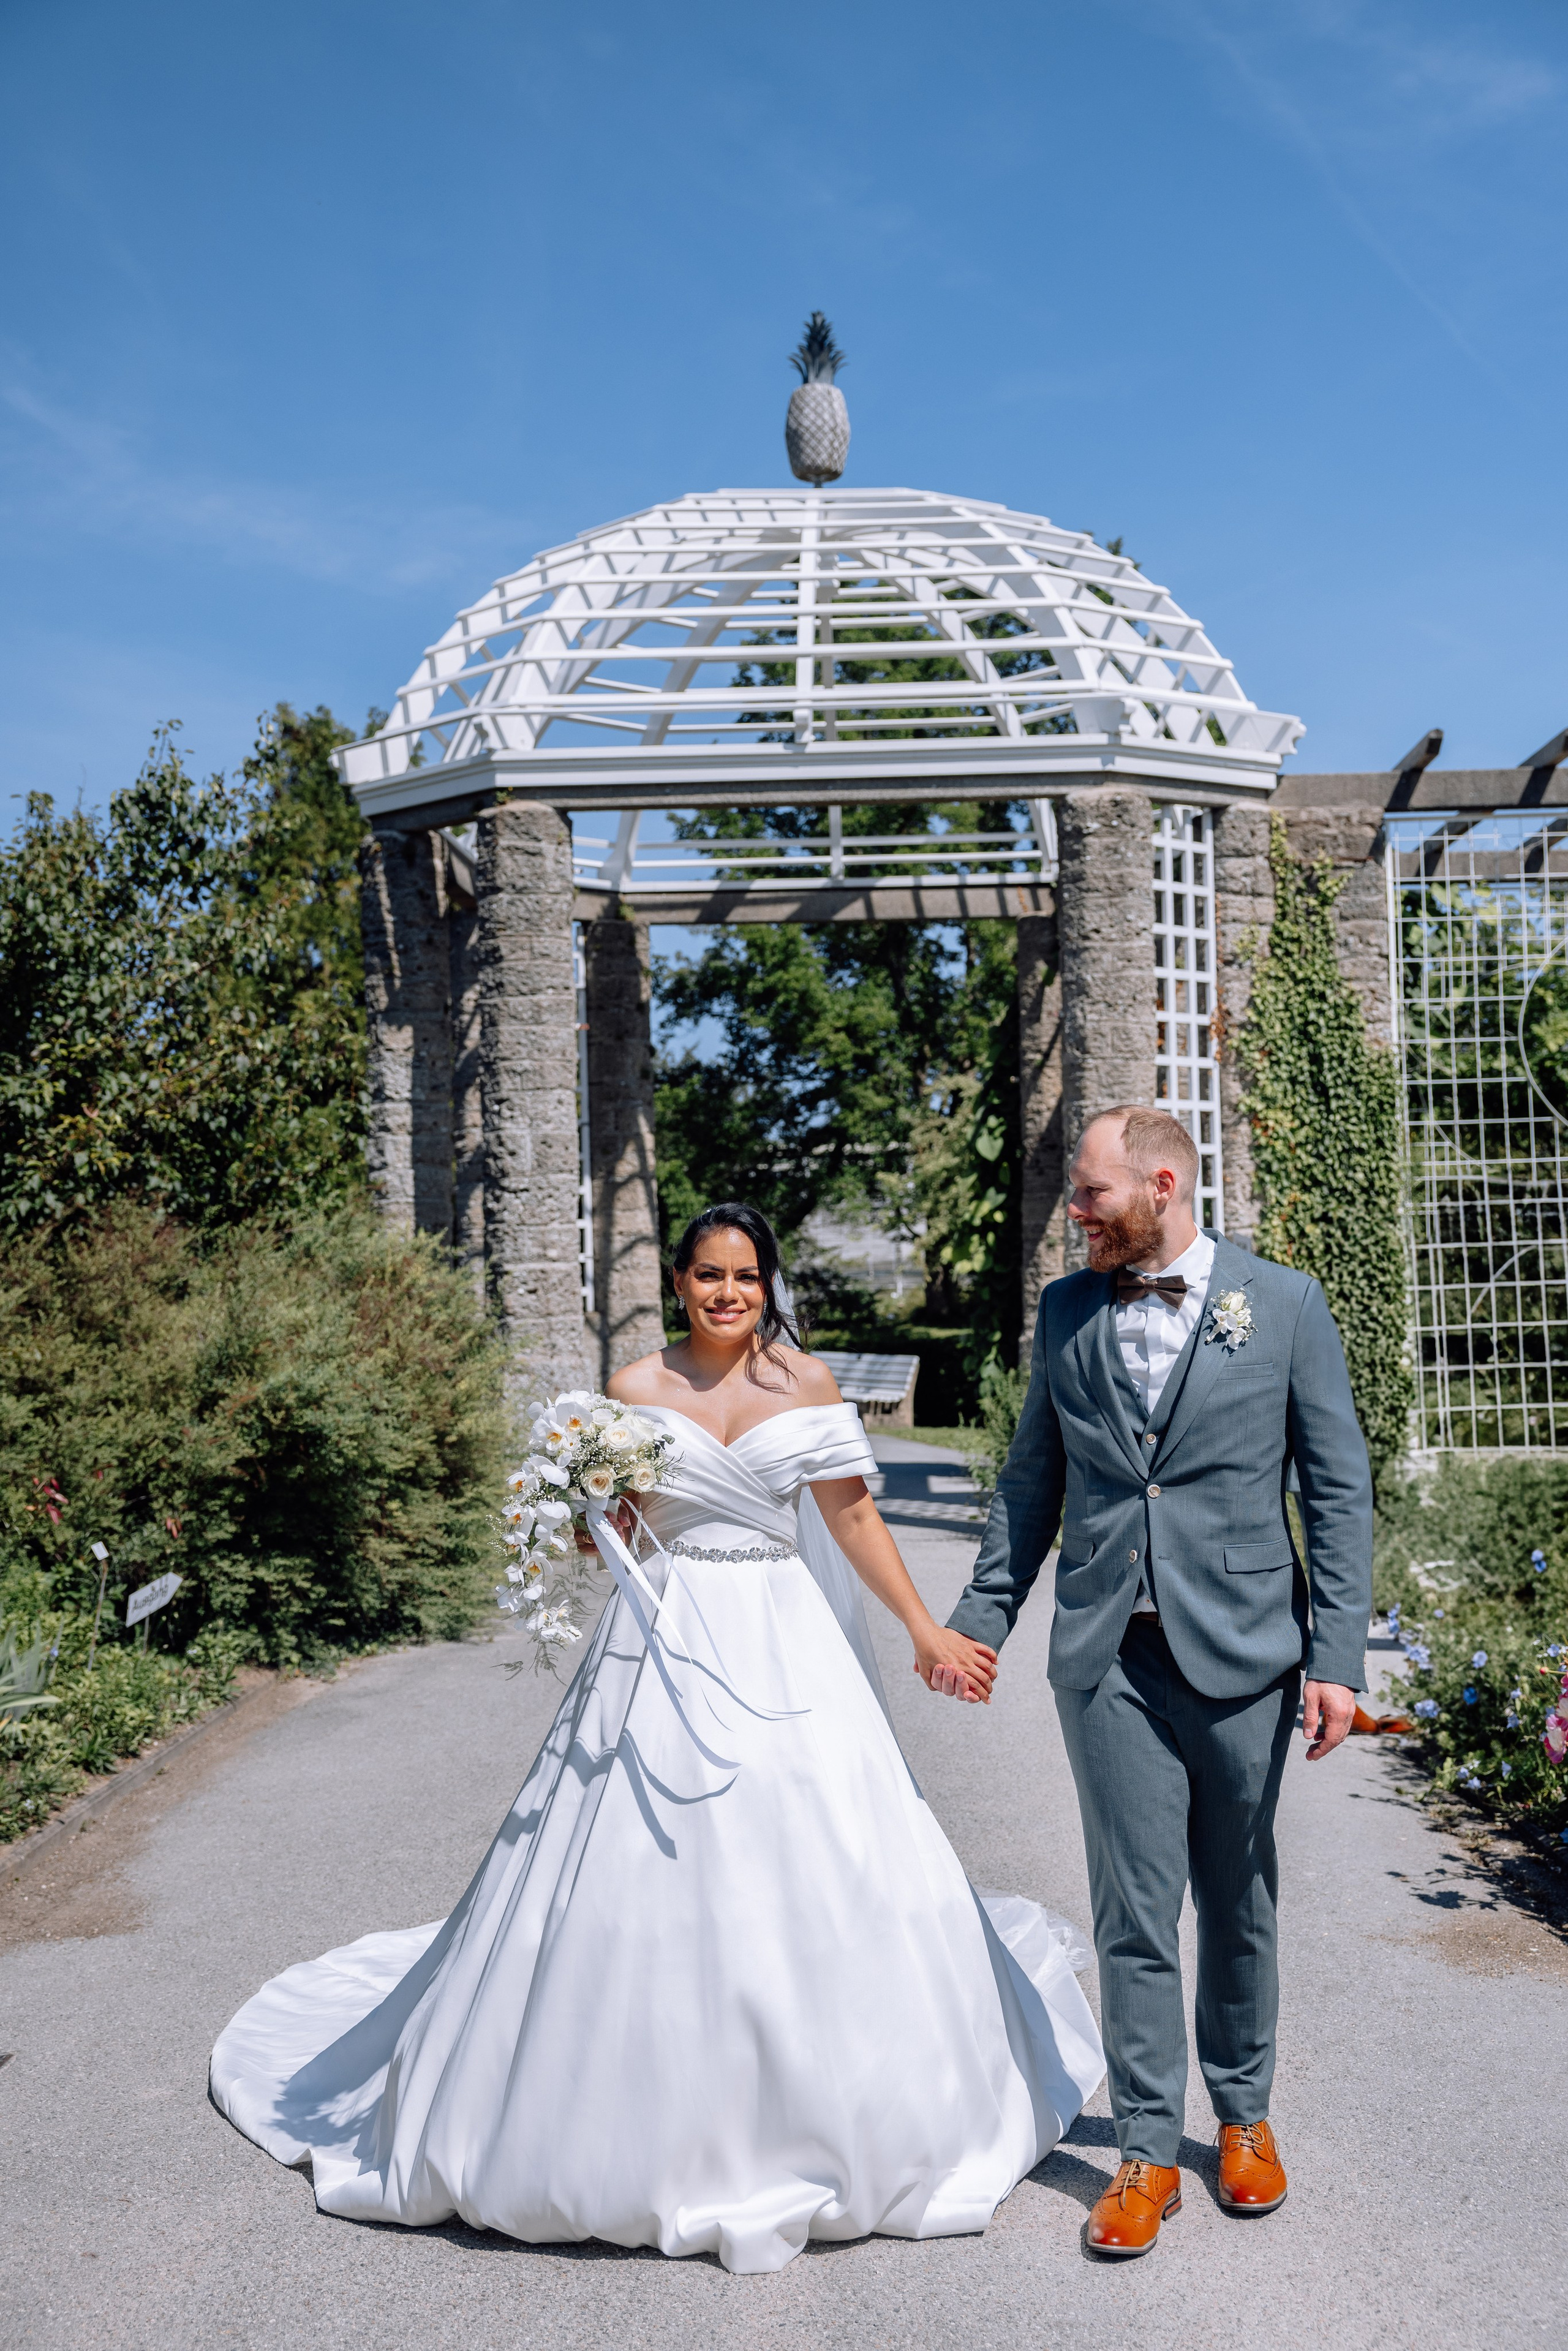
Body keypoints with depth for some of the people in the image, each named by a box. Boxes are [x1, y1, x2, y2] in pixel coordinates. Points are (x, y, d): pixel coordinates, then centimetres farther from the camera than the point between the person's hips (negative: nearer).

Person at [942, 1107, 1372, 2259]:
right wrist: (982, 1614, 10)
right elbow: (1033, 1482, 13)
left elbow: (1338, 1490, -2)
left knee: (1239, 1903, 14)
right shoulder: (1065, 1312, 6)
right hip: (1109, 1657, 2)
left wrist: (1337, 1655, -8)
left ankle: (1244, 2115, 35)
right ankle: (1147, 2152, 19)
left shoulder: (1284, 1303, -3)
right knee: (1134, 1912, 5)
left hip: (1240, 1648, -1)